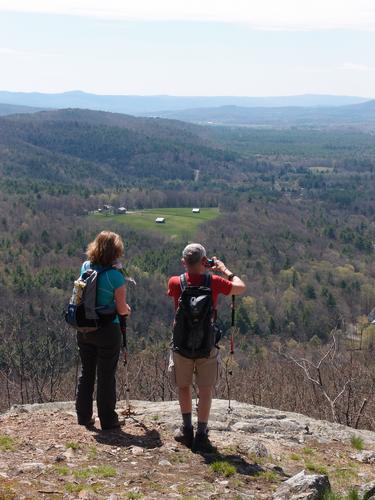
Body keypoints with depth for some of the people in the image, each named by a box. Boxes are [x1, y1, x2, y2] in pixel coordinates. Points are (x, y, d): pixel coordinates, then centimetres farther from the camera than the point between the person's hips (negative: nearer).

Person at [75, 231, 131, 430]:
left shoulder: (85, 267, -2)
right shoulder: (115, 276, -18)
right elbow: (121, 309, -12)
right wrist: (128, 310, 10)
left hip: (84, 329, 5)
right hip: (107, 331, -5)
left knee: (86, 373, 17)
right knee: (106, 376, 7)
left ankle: (84, 416, 27)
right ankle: (108, 420, 17)